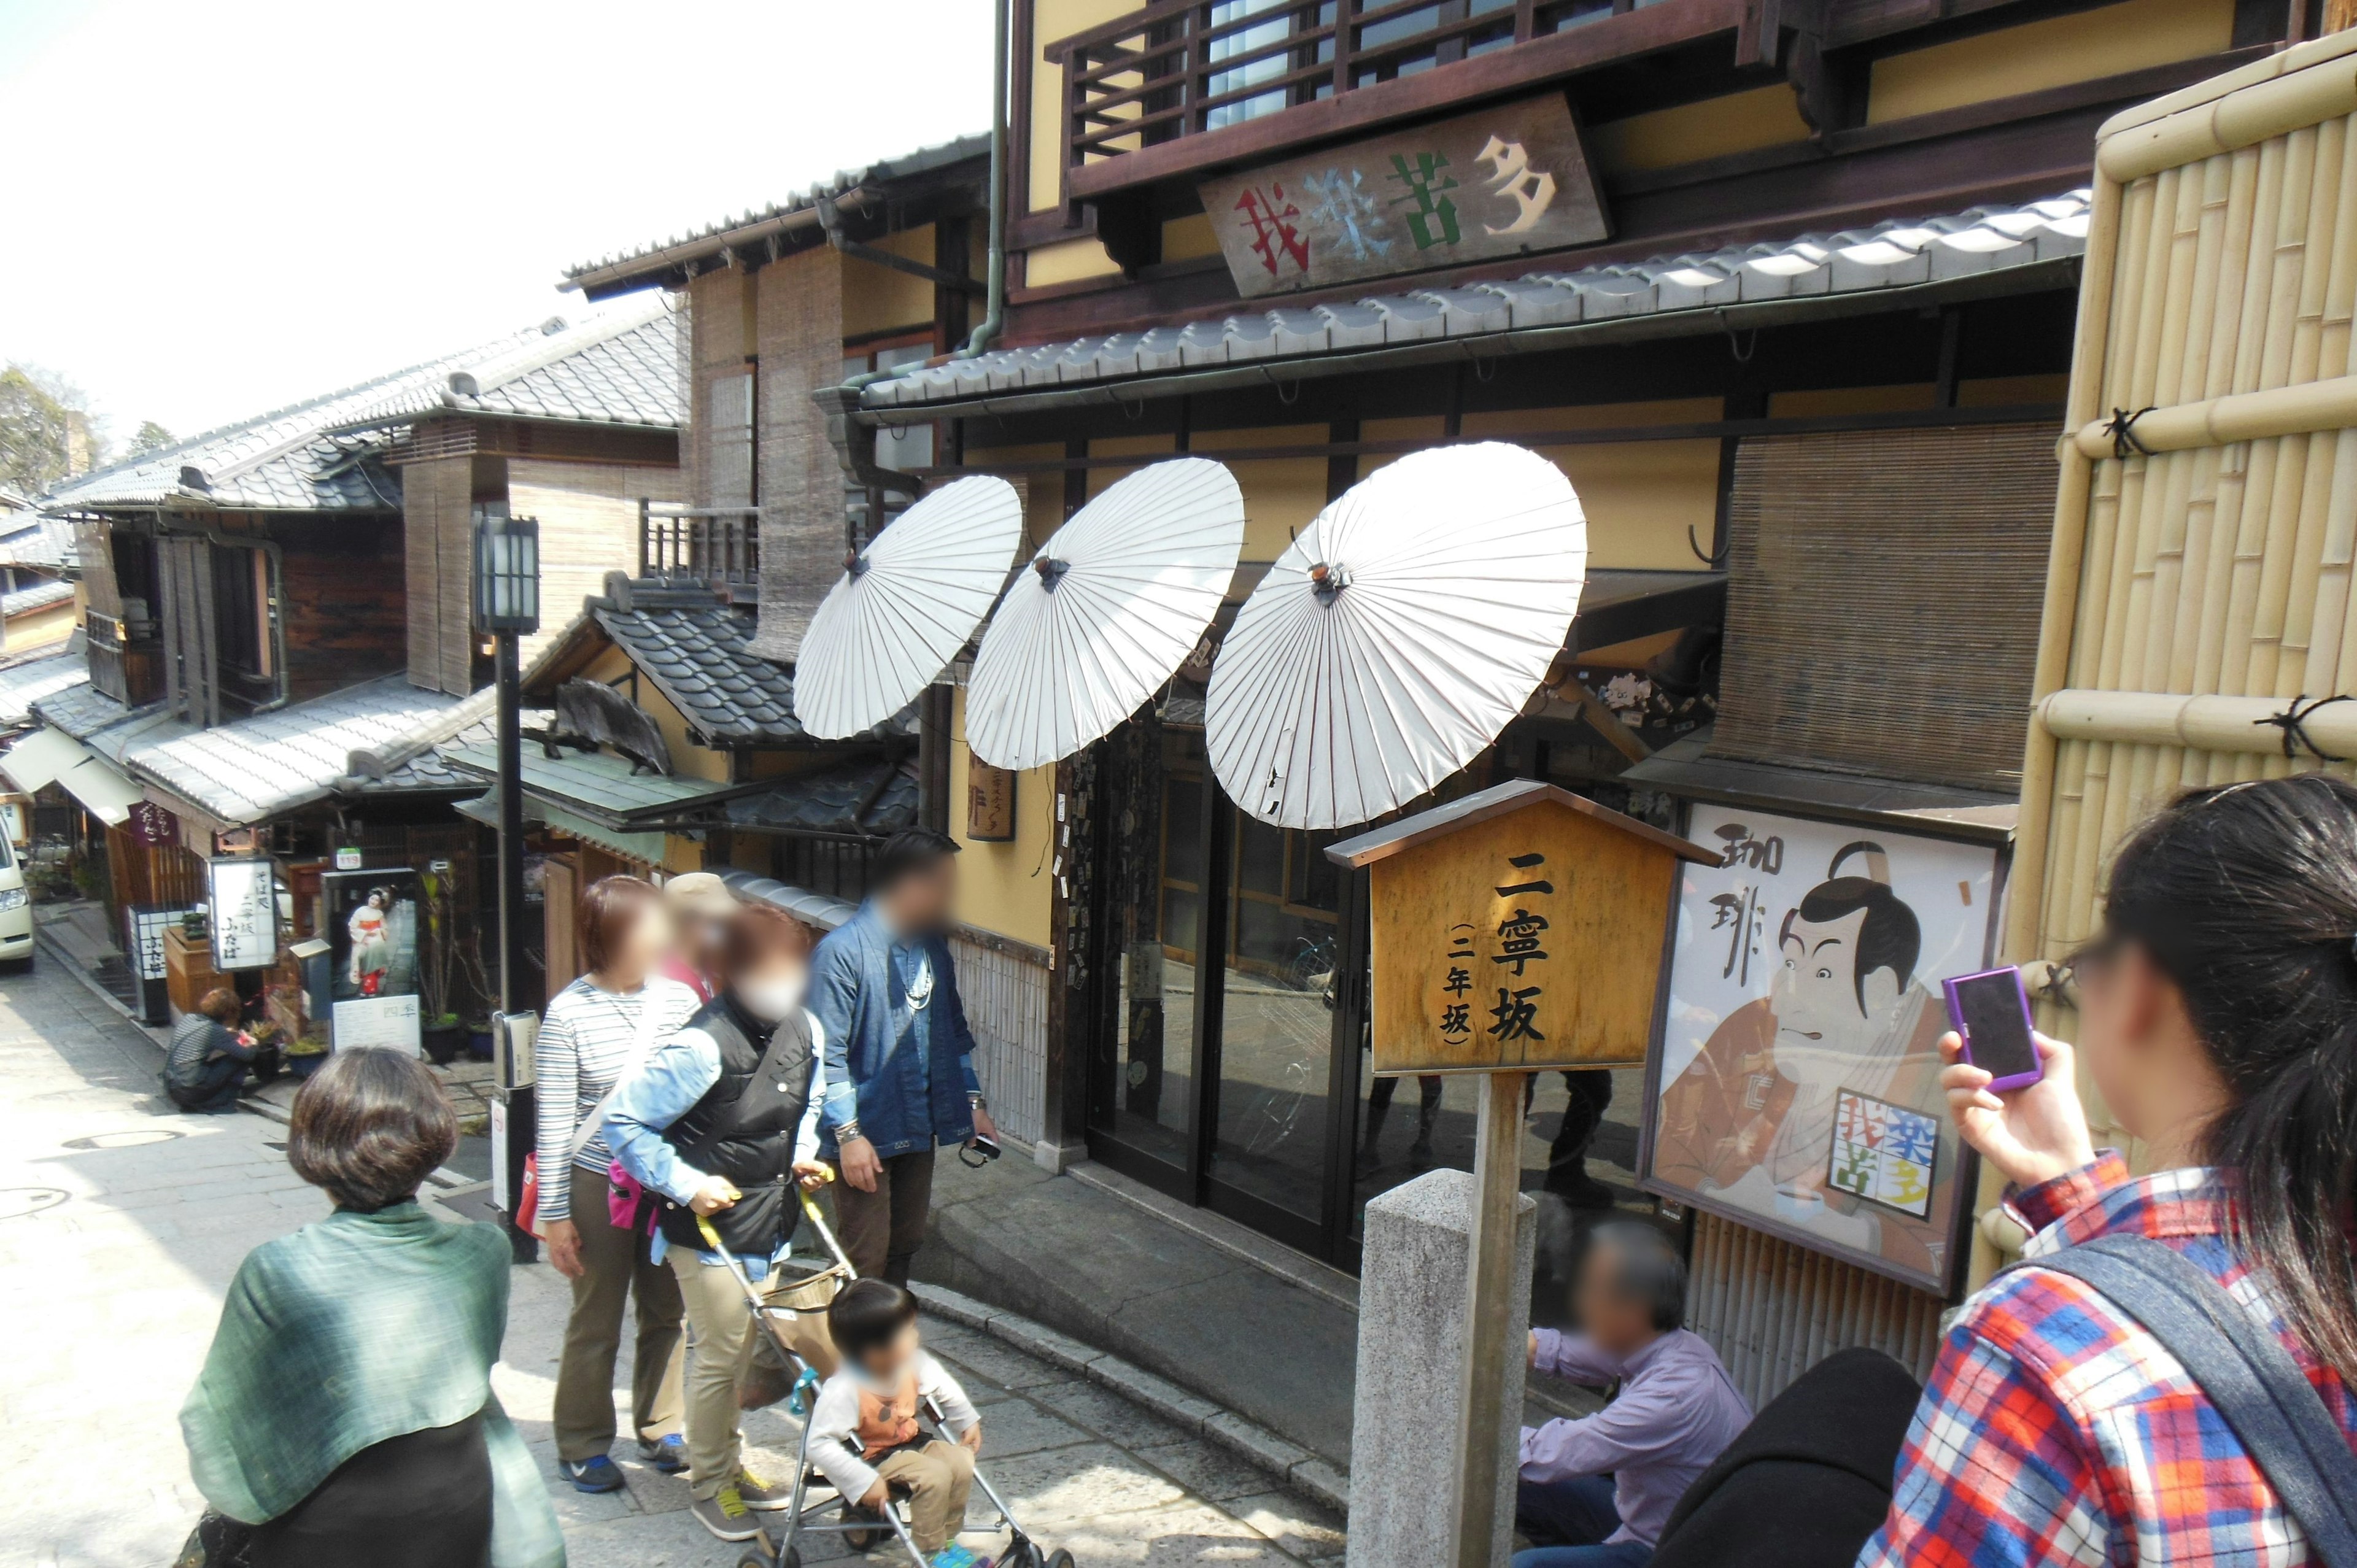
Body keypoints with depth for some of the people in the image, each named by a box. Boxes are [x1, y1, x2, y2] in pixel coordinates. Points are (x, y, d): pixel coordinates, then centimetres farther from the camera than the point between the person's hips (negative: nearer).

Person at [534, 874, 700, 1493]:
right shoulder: (569, 1013, -12)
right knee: (596, 1322, 10)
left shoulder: (679, 1000, -2)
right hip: (600, 1185, -4)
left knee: (666, 1312, 15)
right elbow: (554, 1122, -9)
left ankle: (660, 1429, 33)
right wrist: (554, 1213, -8)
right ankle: (583, 1446, 28)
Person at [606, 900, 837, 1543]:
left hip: (779, 1225, 7)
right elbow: (625, 1122, -17)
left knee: (821, 1340, 13)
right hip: (712, 1230, -7)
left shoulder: (805, 1031, -1)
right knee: (723, 1358, 4)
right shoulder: (702, 1046, -24)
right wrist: (687, 1185, -18)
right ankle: (711, 1483, 29)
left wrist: (803, 1154, 4)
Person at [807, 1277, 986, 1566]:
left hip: (910, 1441, 7)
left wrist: (968, 1421, 9)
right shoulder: (843, 1391, -34)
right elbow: (820, 1445, -32)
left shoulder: (912, 1362, -14)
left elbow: (941, 1386, 6)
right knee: (934, 1477, -24)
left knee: (961, 1463, -9)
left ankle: (947, 1540, 11)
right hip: (871, 1457, -7)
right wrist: (864, 1482, -33)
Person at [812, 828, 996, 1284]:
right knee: (866, 1261, 1)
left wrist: (973, 1102, 10)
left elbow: (954, 1032, 16)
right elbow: (828, 1053, -20)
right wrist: (848, 1135, -21)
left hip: (919, 1127, 7)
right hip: (866, 1133, -7)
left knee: (904, 1246, 19)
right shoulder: (843, 951, -19)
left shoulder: (932, 947, 6)